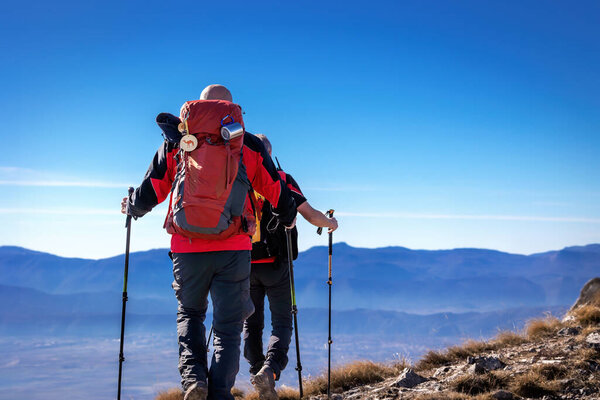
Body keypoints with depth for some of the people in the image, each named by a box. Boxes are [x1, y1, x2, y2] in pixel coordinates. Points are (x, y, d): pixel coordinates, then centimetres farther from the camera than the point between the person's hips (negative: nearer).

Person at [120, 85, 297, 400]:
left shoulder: (176, 142, 7)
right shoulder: (249, 146, 8)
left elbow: (150, 192, 7)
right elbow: (278, 193, 14)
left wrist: (131, 208, 29)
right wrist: (289, 219, 34)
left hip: (187, 247, 1)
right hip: (234, 248, -1)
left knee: (189, 314, 22)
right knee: (228, 326, 8)